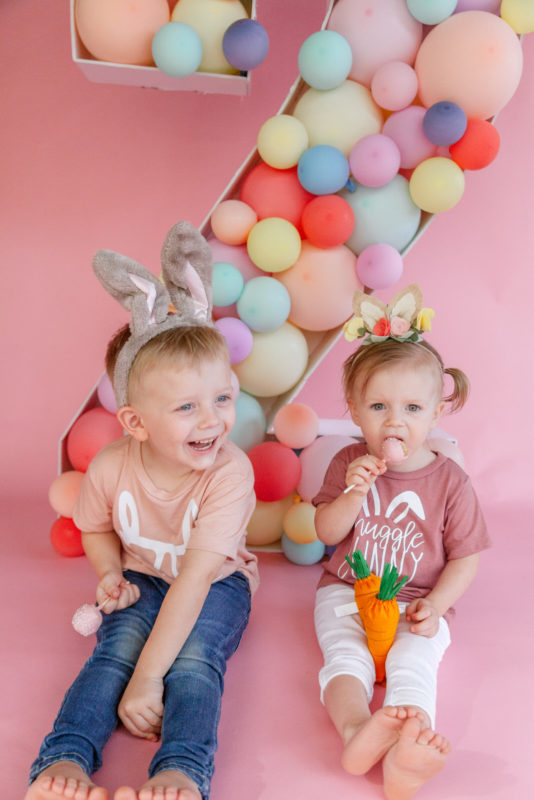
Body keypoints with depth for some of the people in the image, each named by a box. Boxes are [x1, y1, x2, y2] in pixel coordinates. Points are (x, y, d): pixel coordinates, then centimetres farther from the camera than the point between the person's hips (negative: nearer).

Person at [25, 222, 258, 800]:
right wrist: (110, 574, -15)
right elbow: (96, 529, 7)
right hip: (143, 580, 3)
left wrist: (148, 679, -36)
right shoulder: (111, 468, -18)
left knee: (193, 659, -29)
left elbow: (193, 580, -34)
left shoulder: (229, 472, -28)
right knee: (116, 648, -24)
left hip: (215, 583, -2)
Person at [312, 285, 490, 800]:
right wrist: (355, 492, -22)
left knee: (412, 664, -28)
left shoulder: (449, 482, -5)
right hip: (346, 593, 2)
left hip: (417, 603, -2)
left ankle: (403, 758, -48)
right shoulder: (349, 464, -1)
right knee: (345, 658, -25)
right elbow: (326, 533, -3)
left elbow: (465, 558, 0)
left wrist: (434, 606, -16)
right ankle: (356, 731, -46)